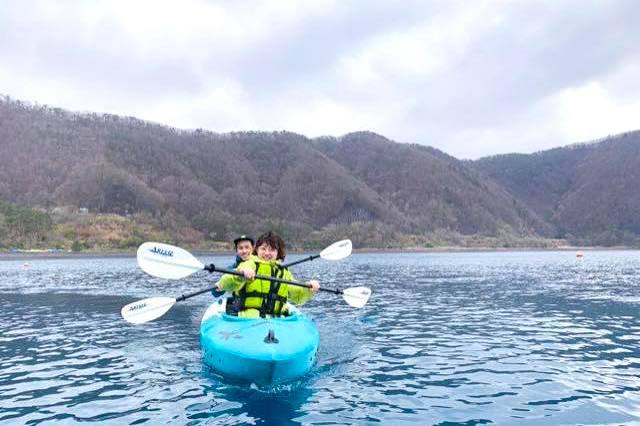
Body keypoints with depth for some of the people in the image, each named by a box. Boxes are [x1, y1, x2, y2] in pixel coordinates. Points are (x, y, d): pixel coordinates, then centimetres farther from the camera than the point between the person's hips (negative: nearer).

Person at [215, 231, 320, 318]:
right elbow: (226, 284, -12)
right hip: (247, 318, -4)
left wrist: (309, 290, 2)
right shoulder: (249, 265, 5)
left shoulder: (284, 273, 22)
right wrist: (241, 274, -33)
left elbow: (298, 296, 24)